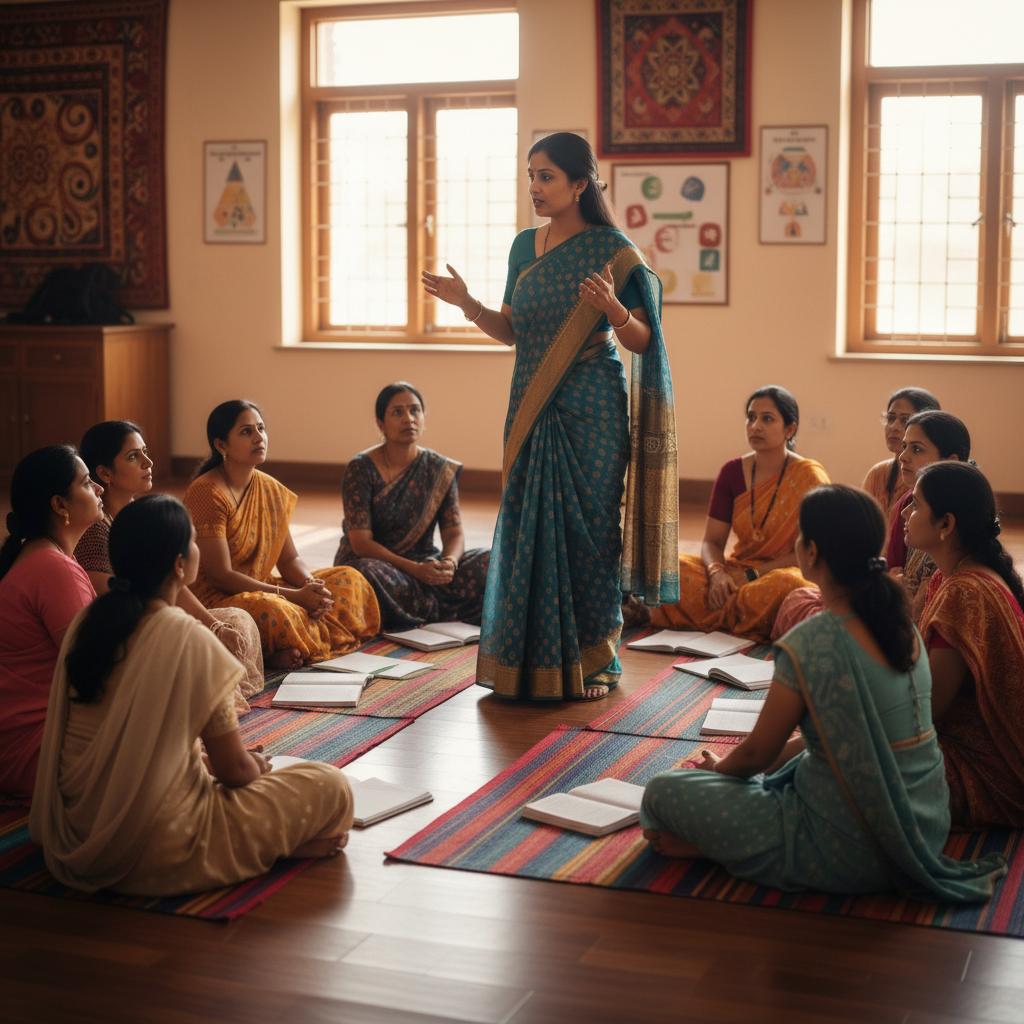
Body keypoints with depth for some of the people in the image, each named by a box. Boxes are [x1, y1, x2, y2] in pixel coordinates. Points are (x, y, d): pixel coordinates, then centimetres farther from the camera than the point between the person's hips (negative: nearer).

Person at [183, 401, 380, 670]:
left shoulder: (272, 490, 9)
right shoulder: (207, 493, -16)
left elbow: (289, 559, 12)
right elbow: (221, 576, -20)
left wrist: (310, 585, -12)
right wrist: (295, 596, -21)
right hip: (215, 599, -9)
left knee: (349, 579, 0)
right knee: (274, 611, -41)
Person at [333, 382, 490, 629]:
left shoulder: (440, 469, 3)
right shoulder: (361, 469, -10)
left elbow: (454, 534, -1)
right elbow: (361, 543, -16)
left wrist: (449, 562, -25)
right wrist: (415, 569, -26)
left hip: (423, 566, 4)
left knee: (489, 561, -18)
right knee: (368, 573, -40)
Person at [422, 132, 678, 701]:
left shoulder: (611, 249, -6)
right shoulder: (525, 246, 11)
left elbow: (642, 340, -7)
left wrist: (612, 310, -27)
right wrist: (467, 303, 1)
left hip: (590, 412, -6)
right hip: (531, 408, 6)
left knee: (584, 527, -2)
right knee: (526, 528, 6)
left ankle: (591, 662, 11)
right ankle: (530, 661, 17)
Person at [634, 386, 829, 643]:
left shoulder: (809, 477, -8)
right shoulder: (732, 472, 4)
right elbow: (712, 541, 4)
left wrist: (753, 574, -16)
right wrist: (717, 573, -19)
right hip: (739, 570, 3)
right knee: (673, 568, -25)